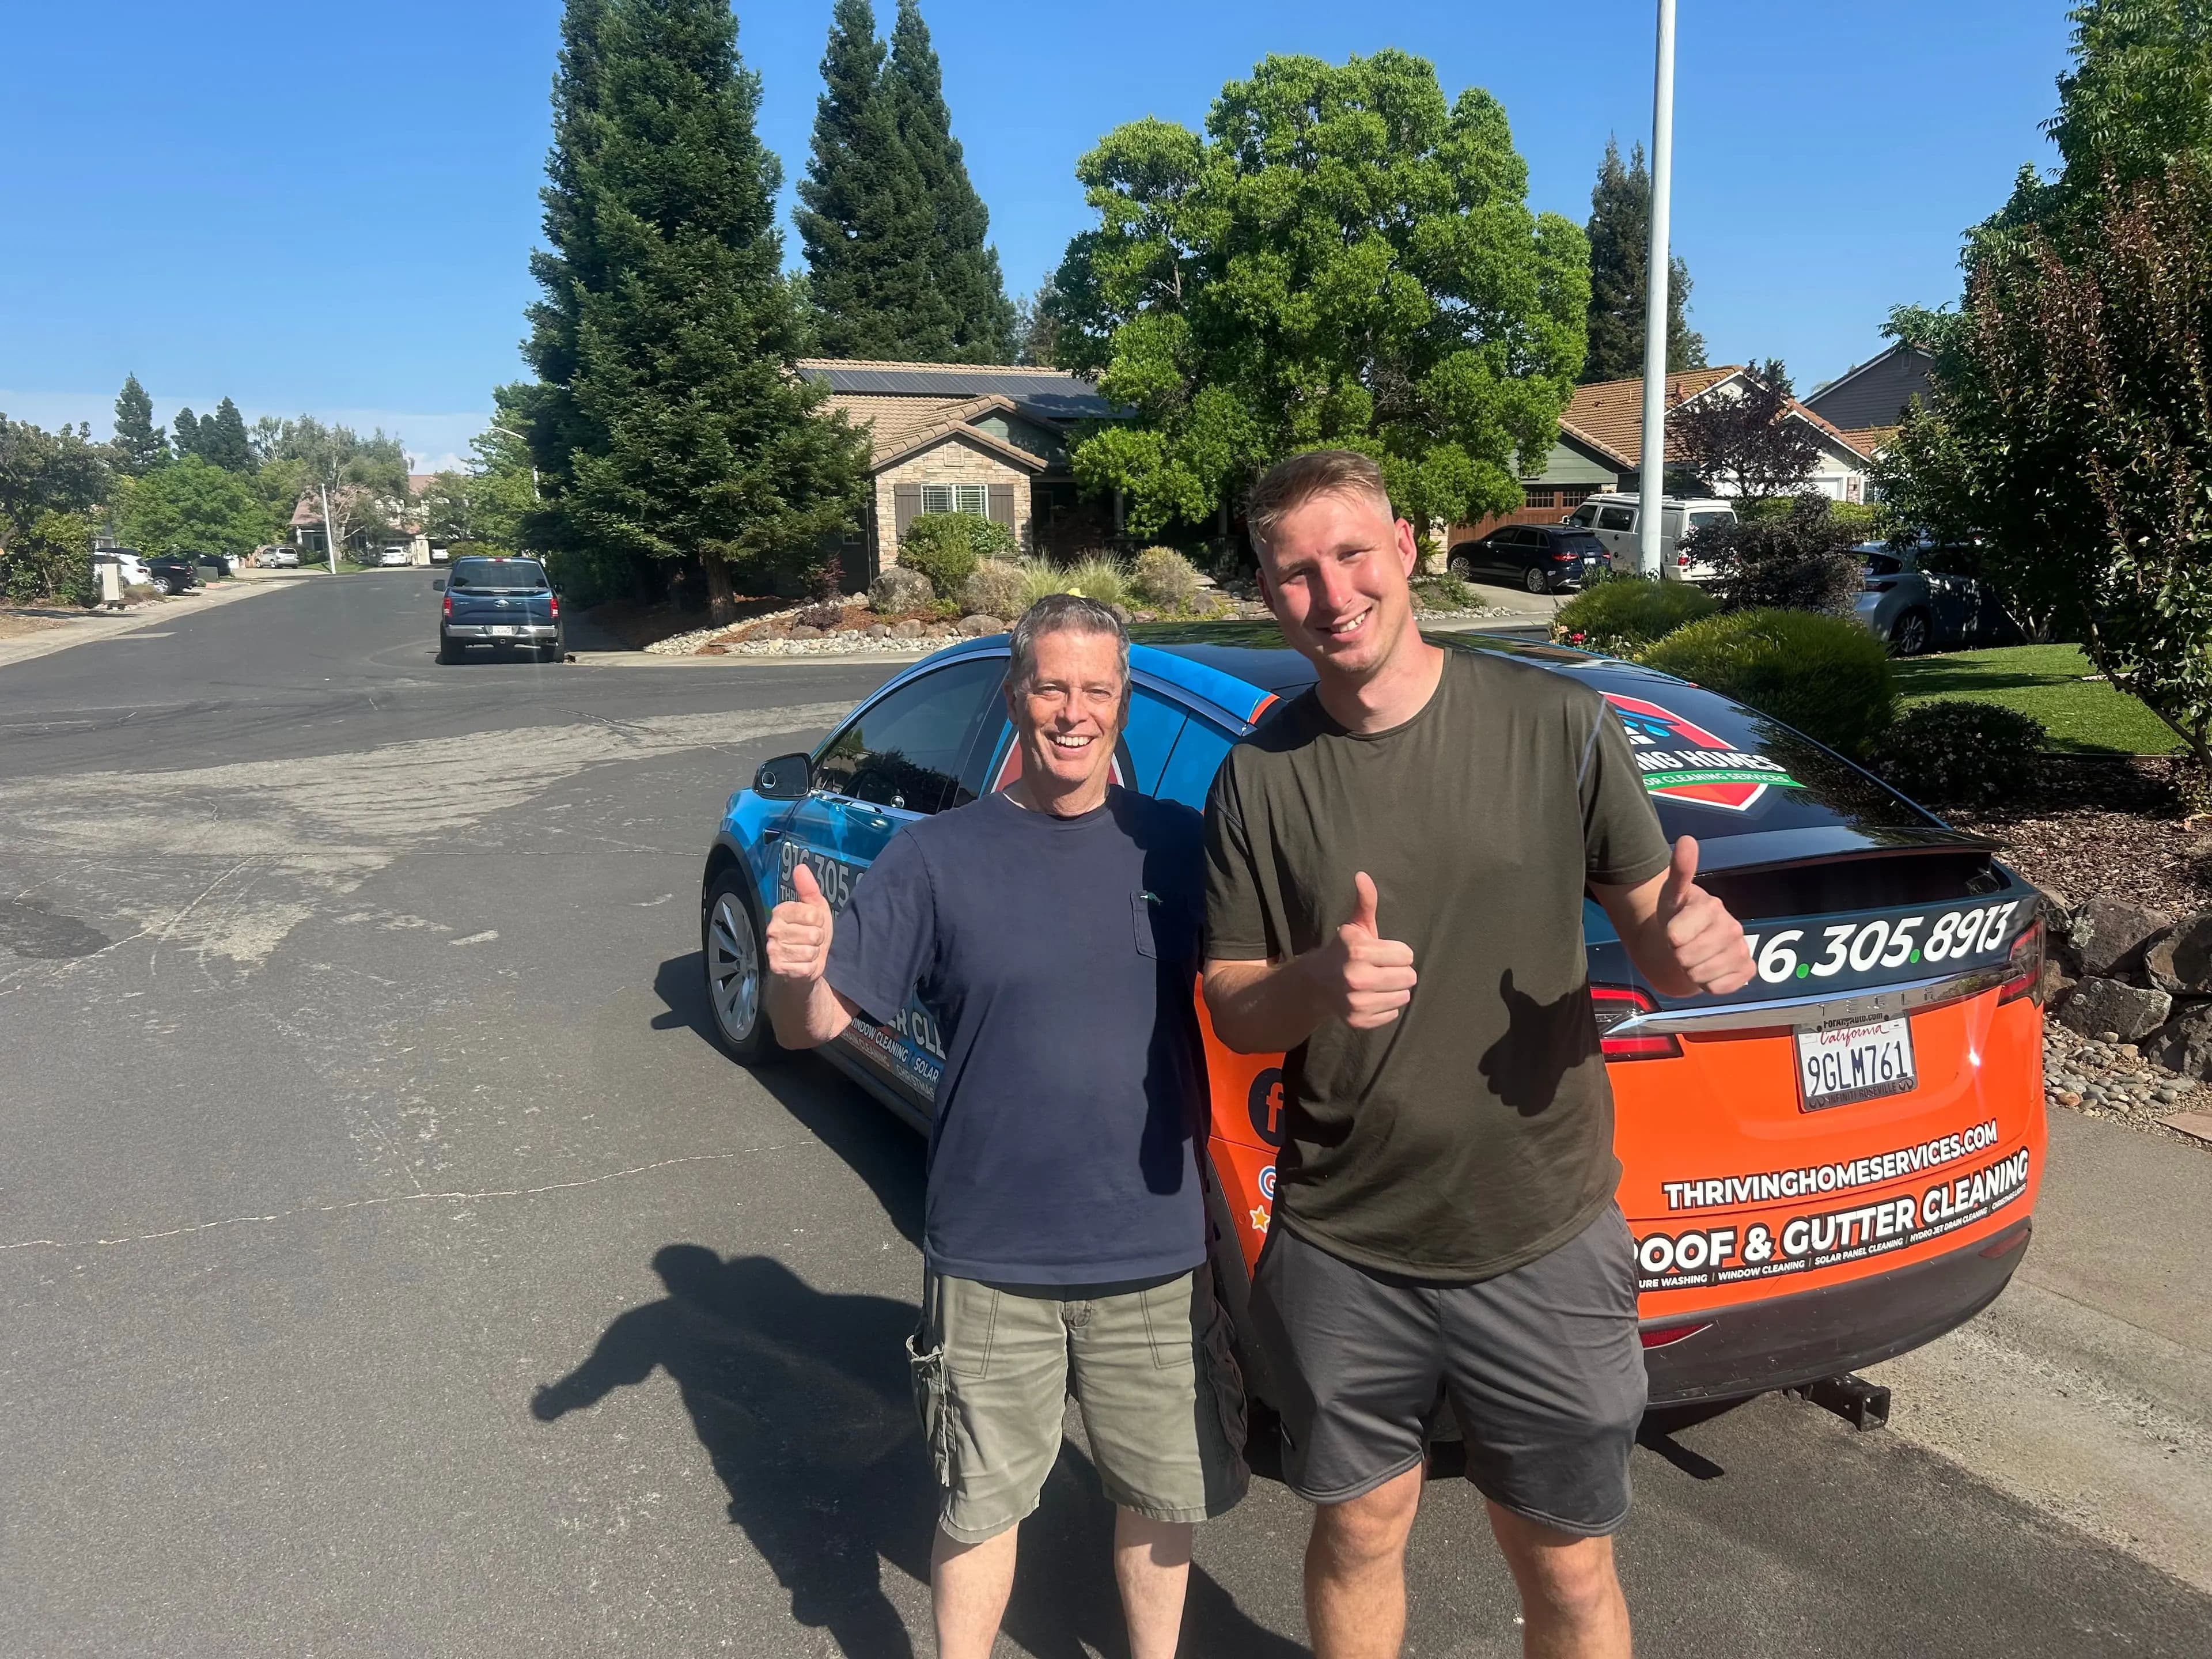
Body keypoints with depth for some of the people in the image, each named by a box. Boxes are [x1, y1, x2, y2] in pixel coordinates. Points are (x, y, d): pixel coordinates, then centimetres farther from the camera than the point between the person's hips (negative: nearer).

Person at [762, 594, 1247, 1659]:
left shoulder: (1176, 845, -3)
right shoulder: (938, 856, -8)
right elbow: (812, 1025, -8)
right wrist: (794, 971, -31)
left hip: (1158, 1251, 2)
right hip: (991, 1261, -2)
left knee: (1162, 1494, 21)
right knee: (980, 1504, 17)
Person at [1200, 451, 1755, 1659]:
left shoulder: (1556, 724, -7)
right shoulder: (1259, 778, -4)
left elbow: (1648, 927, 1)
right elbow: (1231, 1008, -1)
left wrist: (1688, 949, -23)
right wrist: (1316, 984, -23)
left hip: (1544, 1248, -1)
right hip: (1341, 1253, 1)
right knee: (1358, 1534, 20)